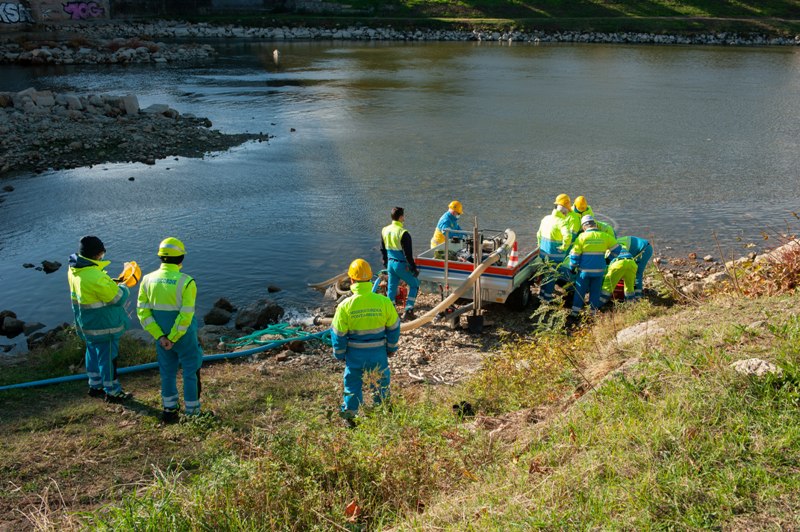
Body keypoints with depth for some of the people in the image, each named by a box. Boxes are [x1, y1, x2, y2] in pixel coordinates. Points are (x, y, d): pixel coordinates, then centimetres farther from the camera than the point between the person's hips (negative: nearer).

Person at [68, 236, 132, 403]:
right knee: (108, 357, 6)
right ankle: (113, 392, 20)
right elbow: (117, 298, -21)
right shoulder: (94, 277, -32)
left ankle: (95, 386, 39)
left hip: (87, 324, 9)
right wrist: (124, 288, -1)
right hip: (103, 326, -9)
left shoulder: (74, 270, -3)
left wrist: (112, 282, -1)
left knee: (93, 353, 23)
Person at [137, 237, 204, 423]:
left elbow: (143, 311, -7)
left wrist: (160, 336, -8)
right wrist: (173, 338, -13)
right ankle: (192, 412, 20)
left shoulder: (148, 280, -4)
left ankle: (169, 410, 29)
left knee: (167, 373, 19)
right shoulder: (186, 282, -19)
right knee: (191, 373, 12)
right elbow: (186, 315, -23)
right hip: (185, 337, -4)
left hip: (162, 337, 4)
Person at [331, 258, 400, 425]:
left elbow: (338, 334, -6)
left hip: (354, 354, -1)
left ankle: (351, 415, 24)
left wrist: (340, 354, 9)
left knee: (352, 383, 17)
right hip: (378, 353, 1)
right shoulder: (384, 302, -13)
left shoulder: (345, 306, -15)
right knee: (381, 382, 19)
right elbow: (394, 328, -1)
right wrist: (391, 348, 14)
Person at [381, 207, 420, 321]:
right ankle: (408, 310, 4)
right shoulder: (403, 233, -20)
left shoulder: (385, 230, 3)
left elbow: (383, 250, 14)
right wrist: (414, 268, -10)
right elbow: (408, 254, -19)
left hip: (391, 263, 7)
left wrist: (385, 263, 26)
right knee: (414, 285, 11)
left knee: (391, 288, 16)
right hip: (402, 265, -7)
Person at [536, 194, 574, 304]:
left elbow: (539, 234, 15)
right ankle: (546, 297, 13)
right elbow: (568, 236, -36)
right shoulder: (562, 222, -20)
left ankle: (542, 293, 37)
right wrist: (564, 247, -20)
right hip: (555, 255, -7)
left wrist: (541, 246, 25)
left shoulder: (546, 219, 5)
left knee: (546, 273, 24)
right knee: (552, 275, 6)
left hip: (543, 252, 7)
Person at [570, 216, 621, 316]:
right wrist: (610, 259, 18)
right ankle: (593, 310, 15)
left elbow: (575, 254, -6)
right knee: (595, 291, 12)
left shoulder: (582, 237, -7)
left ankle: (575, 310, 11)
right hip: (599, 270, 2)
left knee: (580, 290, 10)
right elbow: (616, 249, 6)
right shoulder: (604, 236, 0)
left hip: (584, 270, -2)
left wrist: (572, 267, 6)